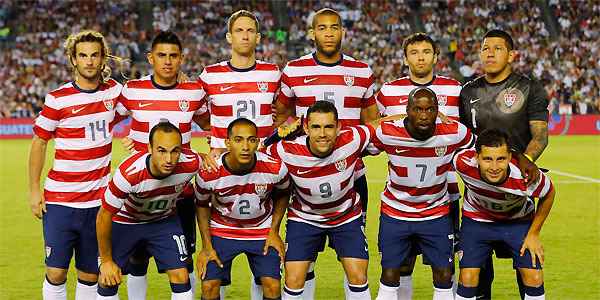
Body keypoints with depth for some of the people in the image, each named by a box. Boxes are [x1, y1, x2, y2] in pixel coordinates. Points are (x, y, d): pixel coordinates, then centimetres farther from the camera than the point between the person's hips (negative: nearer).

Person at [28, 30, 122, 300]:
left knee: (90, 275, 9)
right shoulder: (57, 99, -6)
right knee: (56, 273, -4)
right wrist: (34, 189, -2)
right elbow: (39, 143, 2)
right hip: (60, 200, -3)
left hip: (98, 199, 3)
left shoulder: (113, 90, 4)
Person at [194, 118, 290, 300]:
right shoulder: (209, 174, -23)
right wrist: (207, 247, -4)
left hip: (262, 230, 1)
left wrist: (274, 231, -2)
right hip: (222, 230, 0)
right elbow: (202, 205, -2)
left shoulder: (275, 168, -22)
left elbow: (282, 195, 2)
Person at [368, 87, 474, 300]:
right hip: (395, 212, 0)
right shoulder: (387, 133, -21)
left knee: (444, 277, 1)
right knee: (389, 277, 3)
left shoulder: (455, 133, -19)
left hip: (437, 213, 1)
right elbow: (362, 150, -2)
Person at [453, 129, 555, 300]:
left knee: (534, 279, -7)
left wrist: (534, 234, -7)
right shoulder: (463, 163, -35)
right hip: (476, 220, 0)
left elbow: (548, 195, -12)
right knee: (467, 279, -9)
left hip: (519, 221, 0)